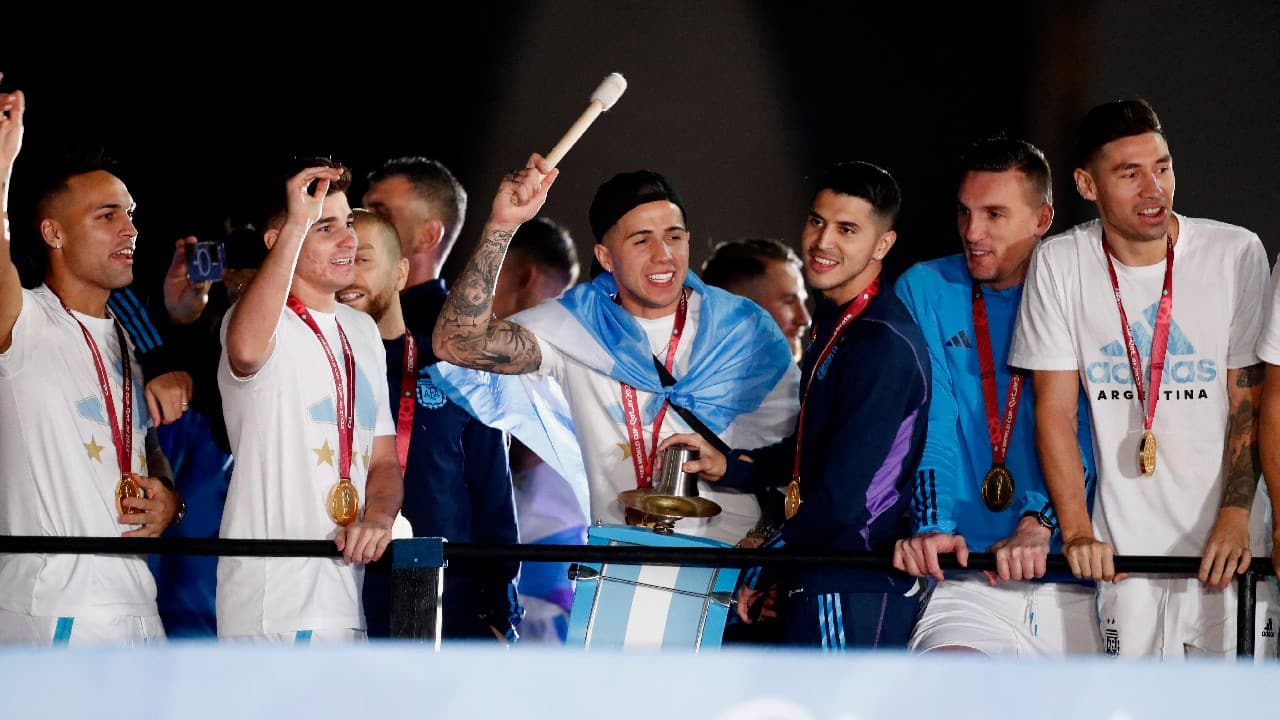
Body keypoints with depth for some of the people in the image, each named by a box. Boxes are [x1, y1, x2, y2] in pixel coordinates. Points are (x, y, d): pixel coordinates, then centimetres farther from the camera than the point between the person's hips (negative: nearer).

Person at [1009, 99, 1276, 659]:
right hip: (1124, 545, 0)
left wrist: (1235, 517, -11)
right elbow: (1055, 408, 0)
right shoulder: (1059, 264, 0)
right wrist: (1076, 531, -10)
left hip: (1224, 537, 0)